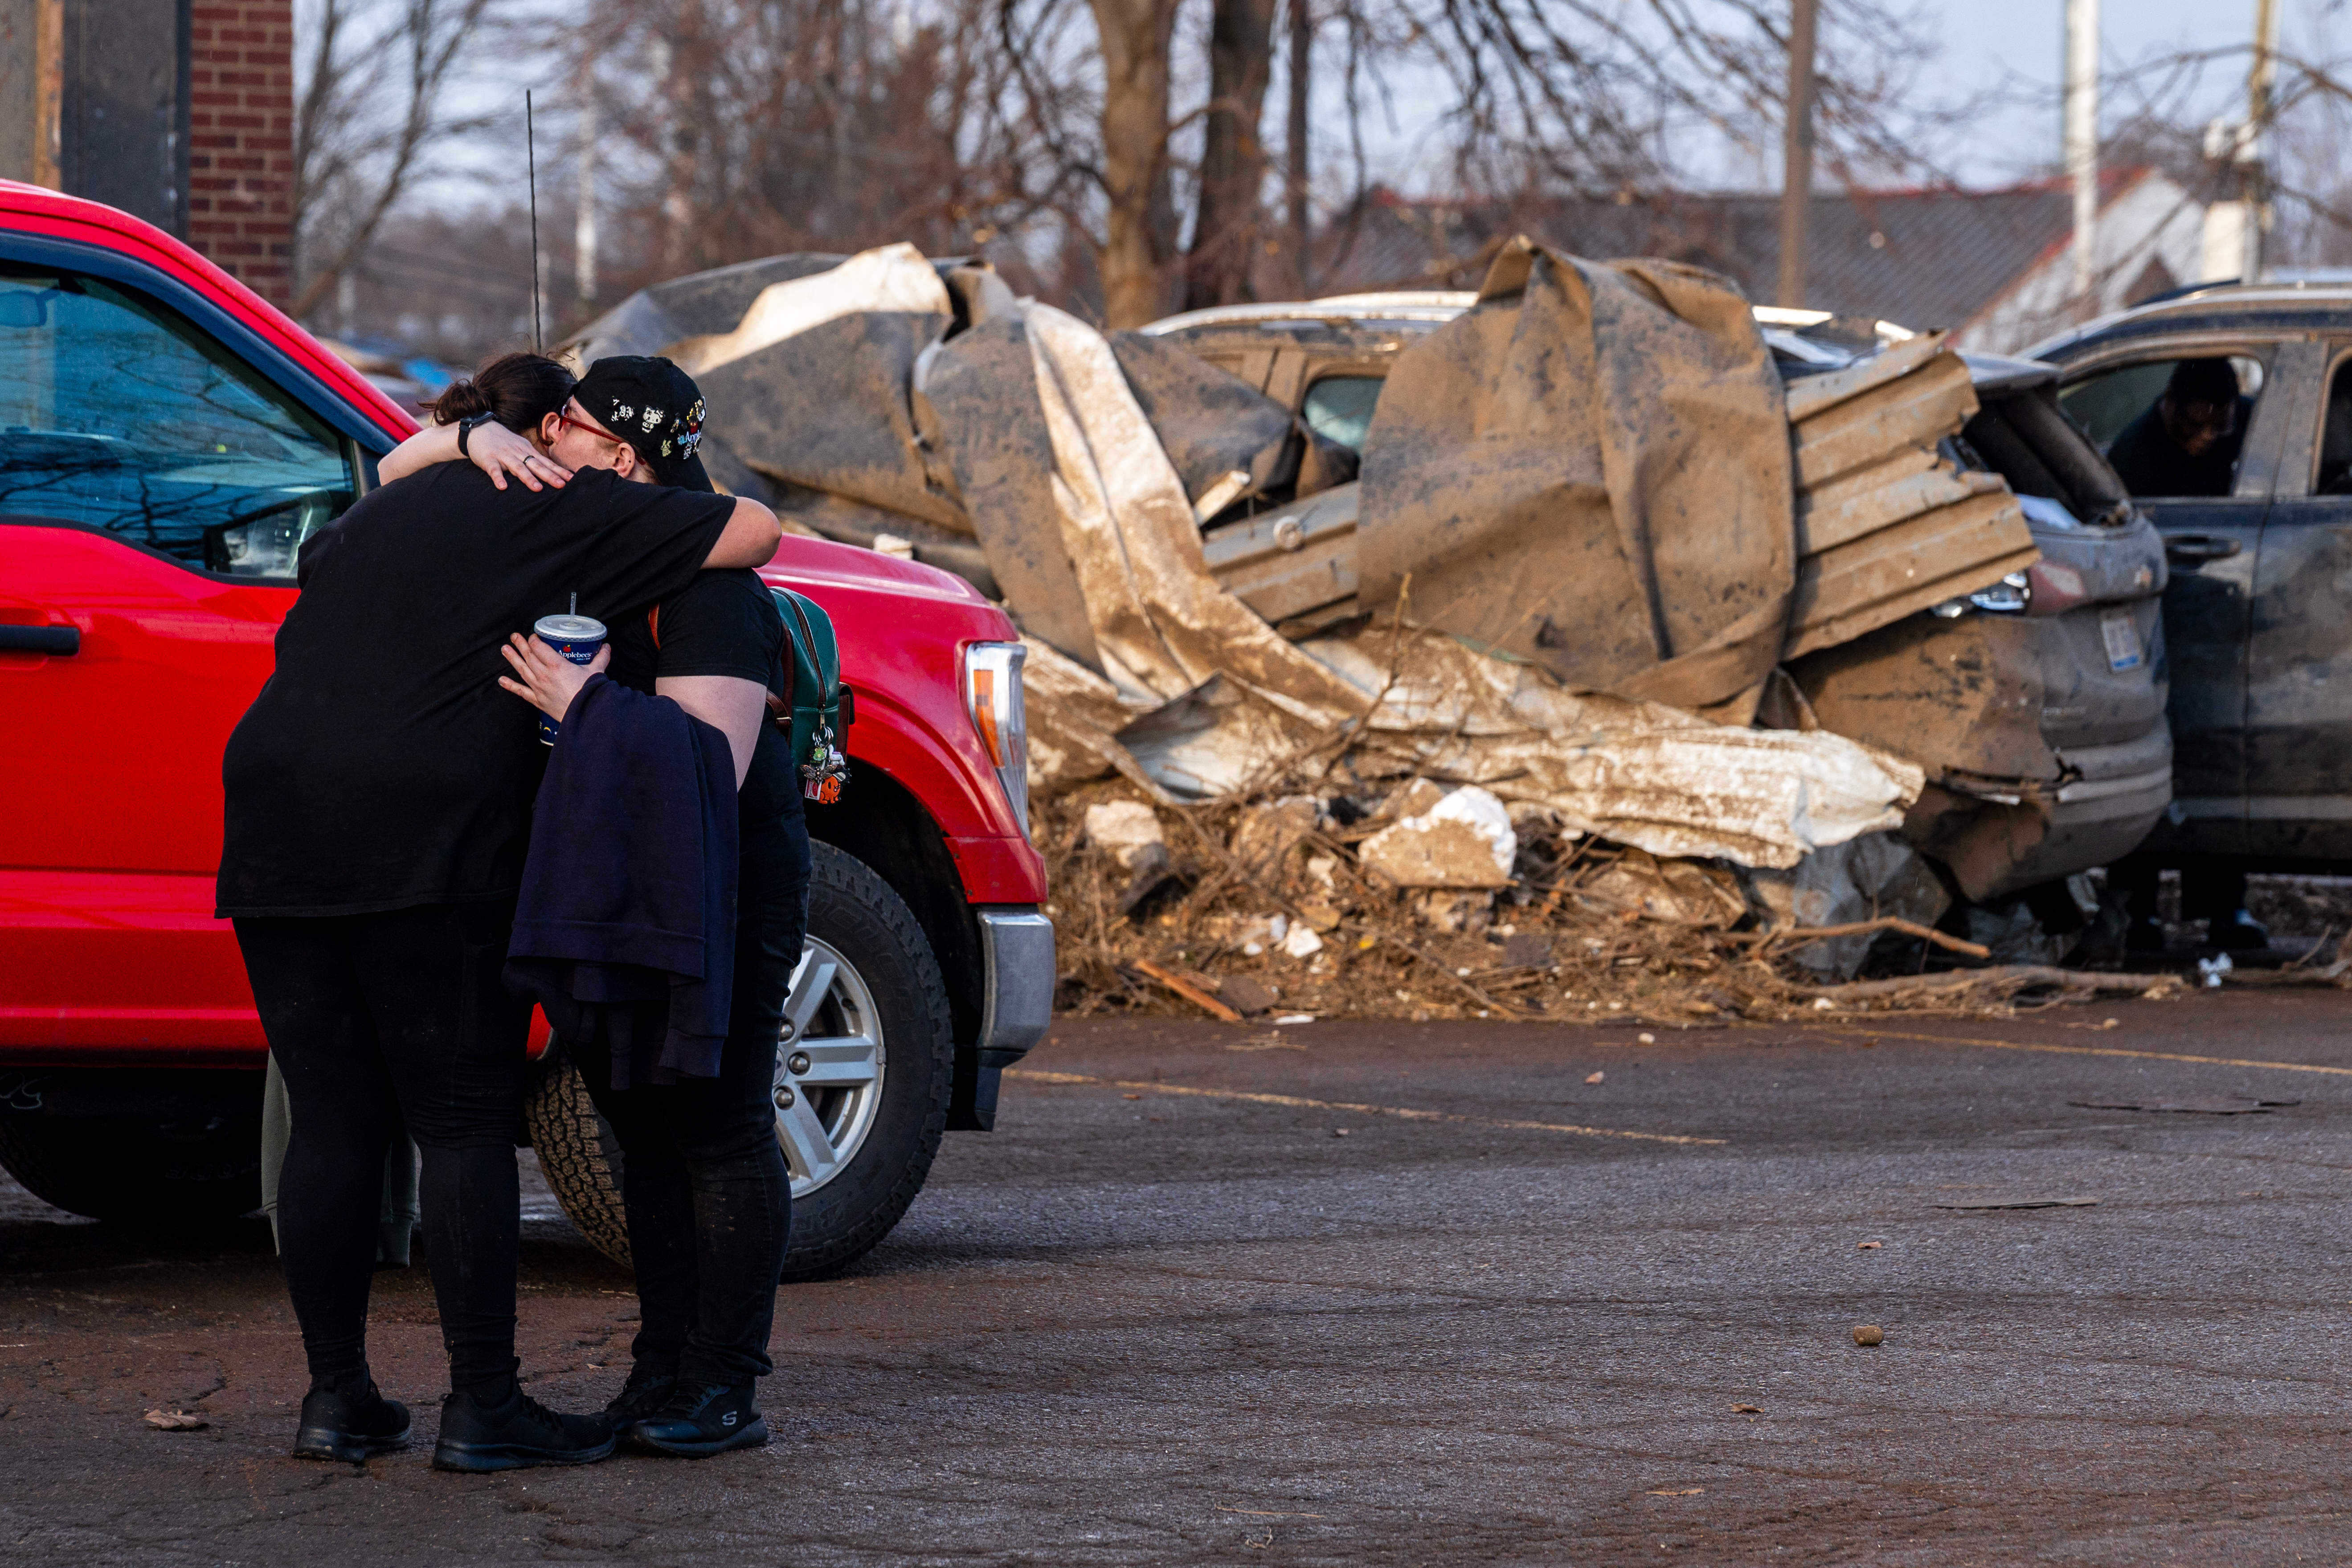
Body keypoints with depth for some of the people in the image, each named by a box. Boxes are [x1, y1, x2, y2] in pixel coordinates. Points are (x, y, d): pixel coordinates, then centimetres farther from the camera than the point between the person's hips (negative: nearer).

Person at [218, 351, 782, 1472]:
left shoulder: (378, 516, 25)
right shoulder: (563, 512, 5)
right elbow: (756, 535, 4)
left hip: (277, 826, 7)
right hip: (432, 836, -6)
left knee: (331, 1122, 8)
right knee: (465, 1126, -2)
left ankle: (336, 1398, 9)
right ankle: (481, 1408, -3)